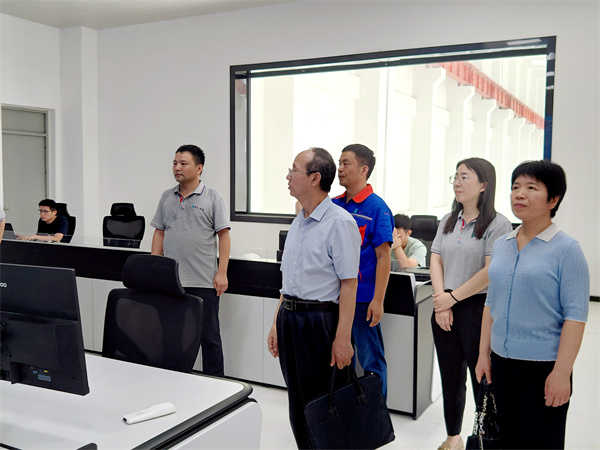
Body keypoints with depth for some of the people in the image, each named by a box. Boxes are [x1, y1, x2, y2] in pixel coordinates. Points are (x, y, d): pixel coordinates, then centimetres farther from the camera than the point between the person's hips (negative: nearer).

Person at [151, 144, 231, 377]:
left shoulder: (212, 198, -1)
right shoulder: (166, 197, 12)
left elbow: (224, 236, -3)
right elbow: (159, 233, 15)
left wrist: (222, 273, -10)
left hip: (203, 281, -4)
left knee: (209, 335, 4)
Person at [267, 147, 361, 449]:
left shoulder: (339, 223, -14)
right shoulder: (298, 222, 12)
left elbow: (349, 284, -16)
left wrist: (342, 338, -18)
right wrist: (277, 323, 17)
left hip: (320, 320, -8)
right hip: (290, 318, 8)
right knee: (298, 404, 17)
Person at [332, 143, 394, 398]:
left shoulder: (376, 208, -11)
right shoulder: (334, 205, 8)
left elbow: (384, 257, -14)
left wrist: (378, 301, -17)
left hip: (363, 299, -6)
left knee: (371, 361, 6)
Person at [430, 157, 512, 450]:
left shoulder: (497, 224, -9)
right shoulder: (448, 222, 11)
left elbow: (491, 272, -16)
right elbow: (435, 262, 6)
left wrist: (452, 297, -13)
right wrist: (440, 301, -7)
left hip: (478, 308, -6)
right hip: (444, 308, 6)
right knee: (450, 376, 15)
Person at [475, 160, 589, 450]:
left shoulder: (566, 249, -10)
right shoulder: (501, 245, 7)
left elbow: (575, 315, -13)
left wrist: (561, 372, -17)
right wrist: (484, 354, 11)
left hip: (543, 367, -5)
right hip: (501, 363, 5)